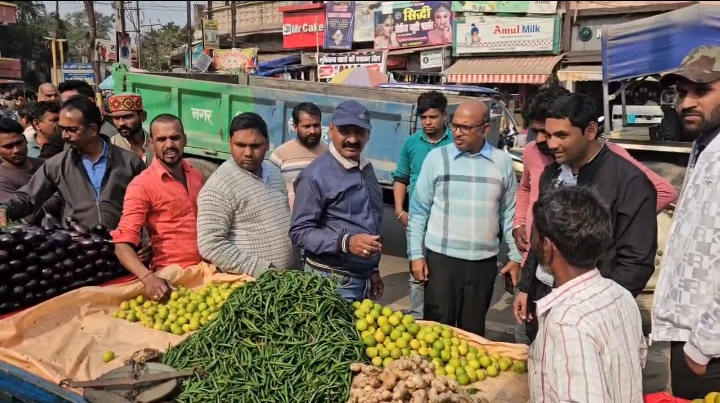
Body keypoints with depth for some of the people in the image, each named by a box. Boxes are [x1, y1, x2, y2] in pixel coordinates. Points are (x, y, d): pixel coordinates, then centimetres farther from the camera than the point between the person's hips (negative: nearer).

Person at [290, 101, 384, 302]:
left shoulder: (366, 169, 10)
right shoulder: (316, 175, -15)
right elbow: (300, 232, -18)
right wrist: (346, 242, -28)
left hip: (363, 277, 7)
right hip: (334, 280, -7)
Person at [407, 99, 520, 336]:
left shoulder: (502, 162, 4)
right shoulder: (436, 158, -2)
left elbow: (509, 214, 9)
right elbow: (419, 211, 0)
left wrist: (516, 256, 6)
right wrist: (416, 254, -4)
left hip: (484, 261, 2)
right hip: (441, 258, -2)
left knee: (473, 329, 12)